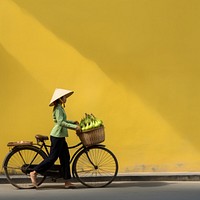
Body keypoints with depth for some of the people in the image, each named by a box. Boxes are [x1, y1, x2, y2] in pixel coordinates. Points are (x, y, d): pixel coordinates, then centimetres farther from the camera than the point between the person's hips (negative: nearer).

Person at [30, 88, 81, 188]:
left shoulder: (60, 108, 15)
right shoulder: (58, 109, -15)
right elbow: (61, 122, -25)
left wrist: (73, 122, 18)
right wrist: (74, 127, -26)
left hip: (60, 136, 10)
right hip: (57, 136, -10)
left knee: (65, 158, 8)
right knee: (52, 157, -7)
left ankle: (67, 182, 10)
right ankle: (34, 173, 2)